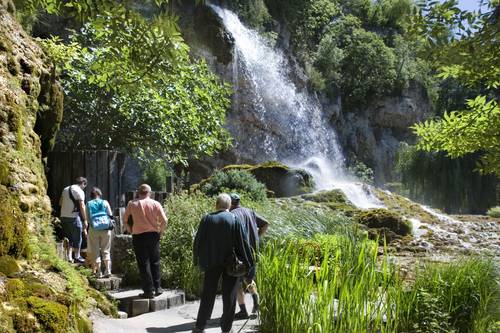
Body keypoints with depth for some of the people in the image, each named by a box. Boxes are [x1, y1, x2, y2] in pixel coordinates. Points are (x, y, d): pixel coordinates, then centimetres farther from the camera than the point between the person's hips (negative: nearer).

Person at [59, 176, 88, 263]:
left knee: (68, 238, 14)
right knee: (77, 238, 5)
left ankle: (69, 257, 12)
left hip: (63, 216, 7)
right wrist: (85, 220, -10)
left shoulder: (65, 189, 14)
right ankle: (77, 257, 11)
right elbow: (82, 206, -14)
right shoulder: (79, 191, -9)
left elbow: (60, 203, 20)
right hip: (73, 217, -7)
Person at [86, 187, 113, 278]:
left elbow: (87, 218, 1)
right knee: (106, 251, 10)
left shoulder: (88, 204, 2)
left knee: (95, 251, 7)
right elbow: (110, 215, 2)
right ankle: (108, 270, 0)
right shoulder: (105, 203, 1)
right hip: (105, 229, 1)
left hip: (93, 229, 0)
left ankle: (99, 272, 6)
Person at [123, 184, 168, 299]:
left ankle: (149, 291, 4)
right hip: (153, 235, 1)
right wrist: (161, 232, 6)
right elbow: (164, 220, -7)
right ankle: (157, 288, 17)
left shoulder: (132, 204, -1)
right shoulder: (155, 204, -2)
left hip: (138, 236, -1)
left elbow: (125, 219, 5)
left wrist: (130, 230, 16)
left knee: (144, 264, 4)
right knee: (155, 262, 15)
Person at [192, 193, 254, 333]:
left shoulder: (207, 219, -5)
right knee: (229, 296, 9)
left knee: (208, 295, 12)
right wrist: (249, 263, -1)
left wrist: (197, 260, 12)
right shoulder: (234, 219, -9)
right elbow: (243, 243, -8)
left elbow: (197, 242, 0)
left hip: (211, 263, 2)